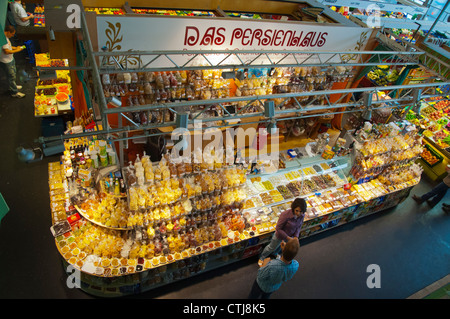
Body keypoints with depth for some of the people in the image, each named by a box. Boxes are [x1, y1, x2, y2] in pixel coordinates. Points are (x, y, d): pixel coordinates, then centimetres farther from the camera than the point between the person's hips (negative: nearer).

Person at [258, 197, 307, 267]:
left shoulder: (302, 216, -22)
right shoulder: (285, 215, -40)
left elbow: (299, 227, -4)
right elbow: (278, 229, -30)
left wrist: (296, 236, -17)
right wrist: (288, 238, -31)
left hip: (290, 236, 5)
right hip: (280, 235, -5)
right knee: (272, 247, 21)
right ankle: (262, 258, 51)